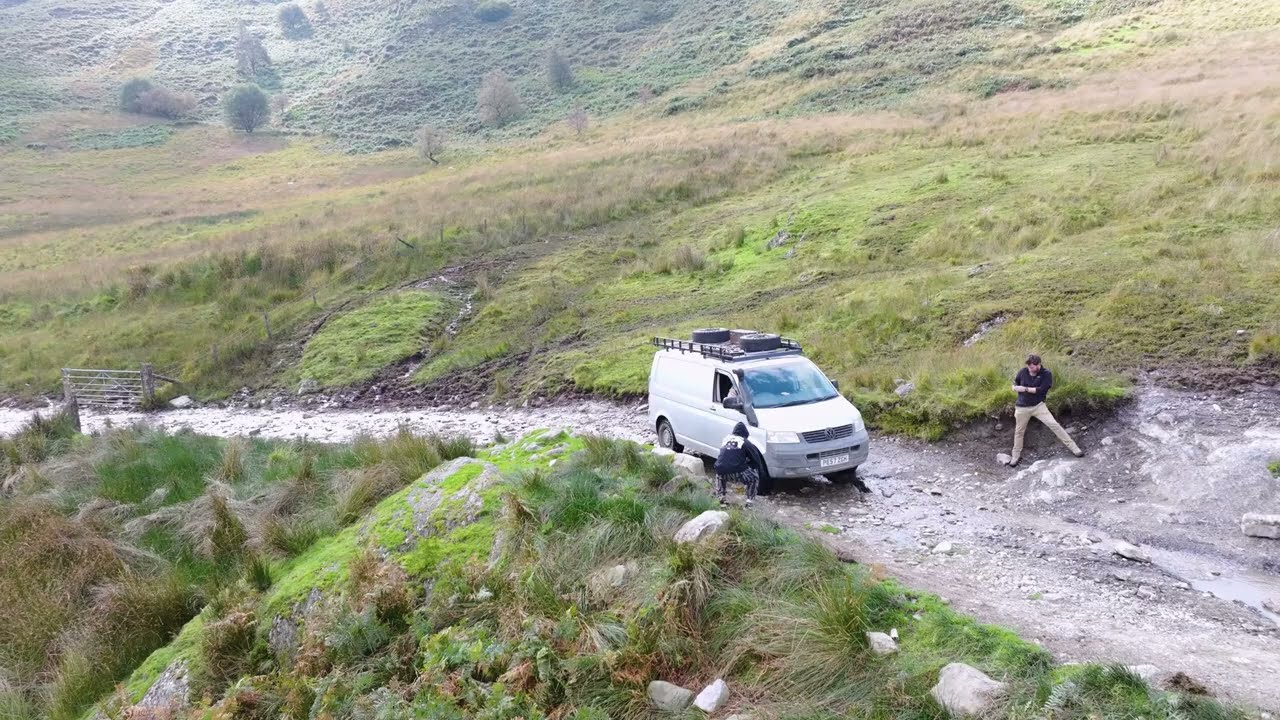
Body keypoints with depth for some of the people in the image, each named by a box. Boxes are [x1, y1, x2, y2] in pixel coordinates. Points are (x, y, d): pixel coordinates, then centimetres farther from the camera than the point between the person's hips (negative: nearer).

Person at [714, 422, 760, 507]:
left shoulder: (725, 439, 18)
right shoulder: (745, 442, 5)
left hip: (722, 472, 4)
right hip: (737, 473, -3)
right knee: (754, 477, 23)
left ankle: (721, 499, 29)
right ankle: (750, 501, 15)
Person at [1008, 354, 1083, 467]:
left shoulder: (1046, 374, -14)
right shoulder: (1022, 372, -5)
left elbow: (1042, 390, -23)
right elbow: (1015, 384, 10)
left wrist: (1025, 389, -18)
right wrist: (1016, 388, -12)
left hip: (1038, 406, -3)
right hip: (1022, 407, 3)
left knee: (1054, 424, -15)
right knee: (1019, 432, 13)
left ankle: (1073, 448, -7)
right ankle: (1016, 456, 29)